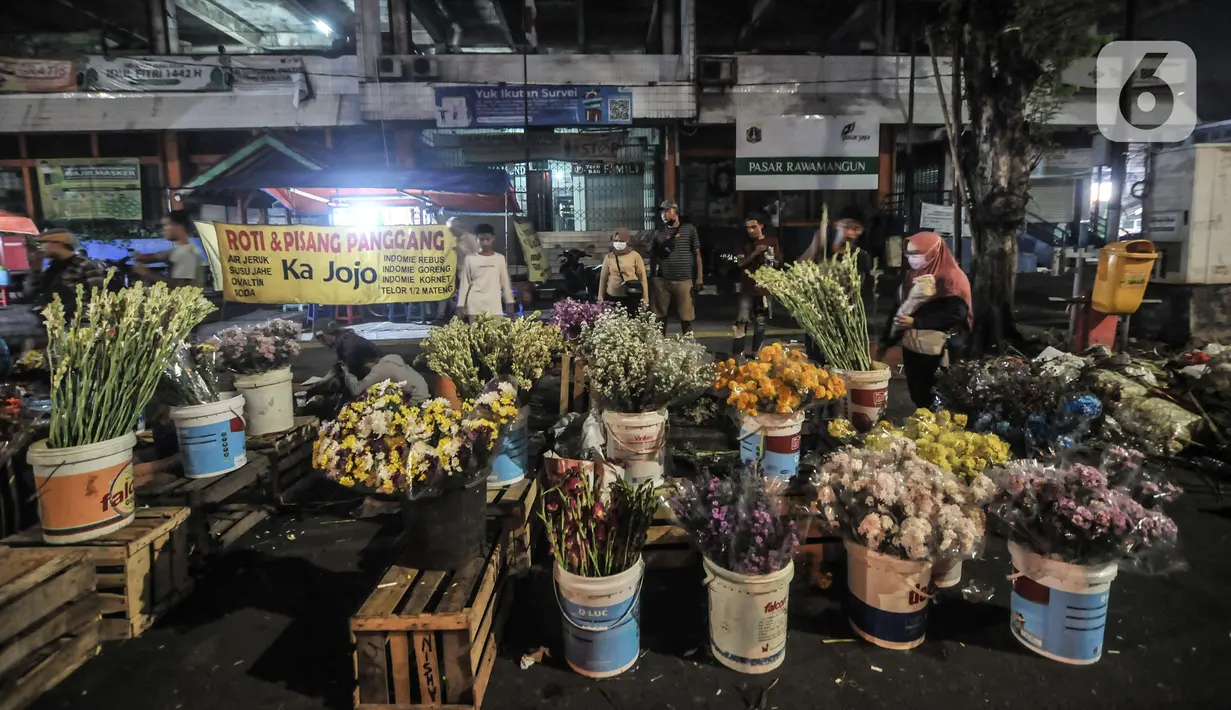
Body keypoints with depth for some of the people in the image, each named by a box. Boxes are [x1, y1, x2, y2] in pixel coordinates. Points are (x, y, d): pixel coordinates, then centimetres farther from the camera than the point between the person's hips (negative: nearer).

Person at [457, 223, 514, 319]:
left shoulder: (500, 258, 8)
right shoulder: (470, 259, 4)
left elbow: (505, 282, 11)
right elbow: (464, 283, 6)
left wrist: (509, 303, 9)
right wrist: (461, 304, 2)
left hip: (495, 304, 1)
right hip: (475, 305, -1)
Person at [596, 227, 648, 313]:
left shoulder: (635, 256, 0)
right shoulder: (608, 257, 7)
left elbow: (642, 277, 1)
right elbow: (603, 278, 11)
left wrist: (645, 298, -1)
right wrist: (600, 297, 9)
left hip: (631, 297, -2)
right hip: (612, 297, 2)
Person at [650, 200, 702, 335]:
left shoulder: (689, 230, 7)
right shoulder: (658, 233, 12)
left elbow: (697, 254, 7)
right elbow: (653, 256, 15)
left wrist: (699, 277, 1)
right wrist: (652, 276, 4)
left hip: (684, 280, -2)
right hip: (662, 281, 2)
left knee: (686, 317, 1)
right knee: (660, 317, 4)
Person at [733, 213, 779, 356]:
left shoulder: (772, 241, 4)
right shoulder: (746, 243, 5)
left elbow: (777, 263, 7)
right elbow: (741, 263, -3)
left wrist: (771, 259, -14)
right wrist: (755, 253, -17)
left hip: (765, 287, 1)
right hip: (748, 287, -1)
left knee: (761, 322, 8)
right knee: (742, 321, -9)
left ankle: (756, 352, 19)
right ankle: (736, 353, -8)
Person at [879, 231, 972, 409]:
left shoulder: (950, 278, -12)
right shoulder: (912, 276, 11)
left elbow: (955, 313, -21)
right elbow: (899, 309, 16)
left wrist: (916, 322, -24)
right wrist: (887, 339, 14)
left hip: (936, 351, -7)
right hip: (911, 347, 7)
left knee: (935, 402, 0)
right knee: (917, 396, 13)